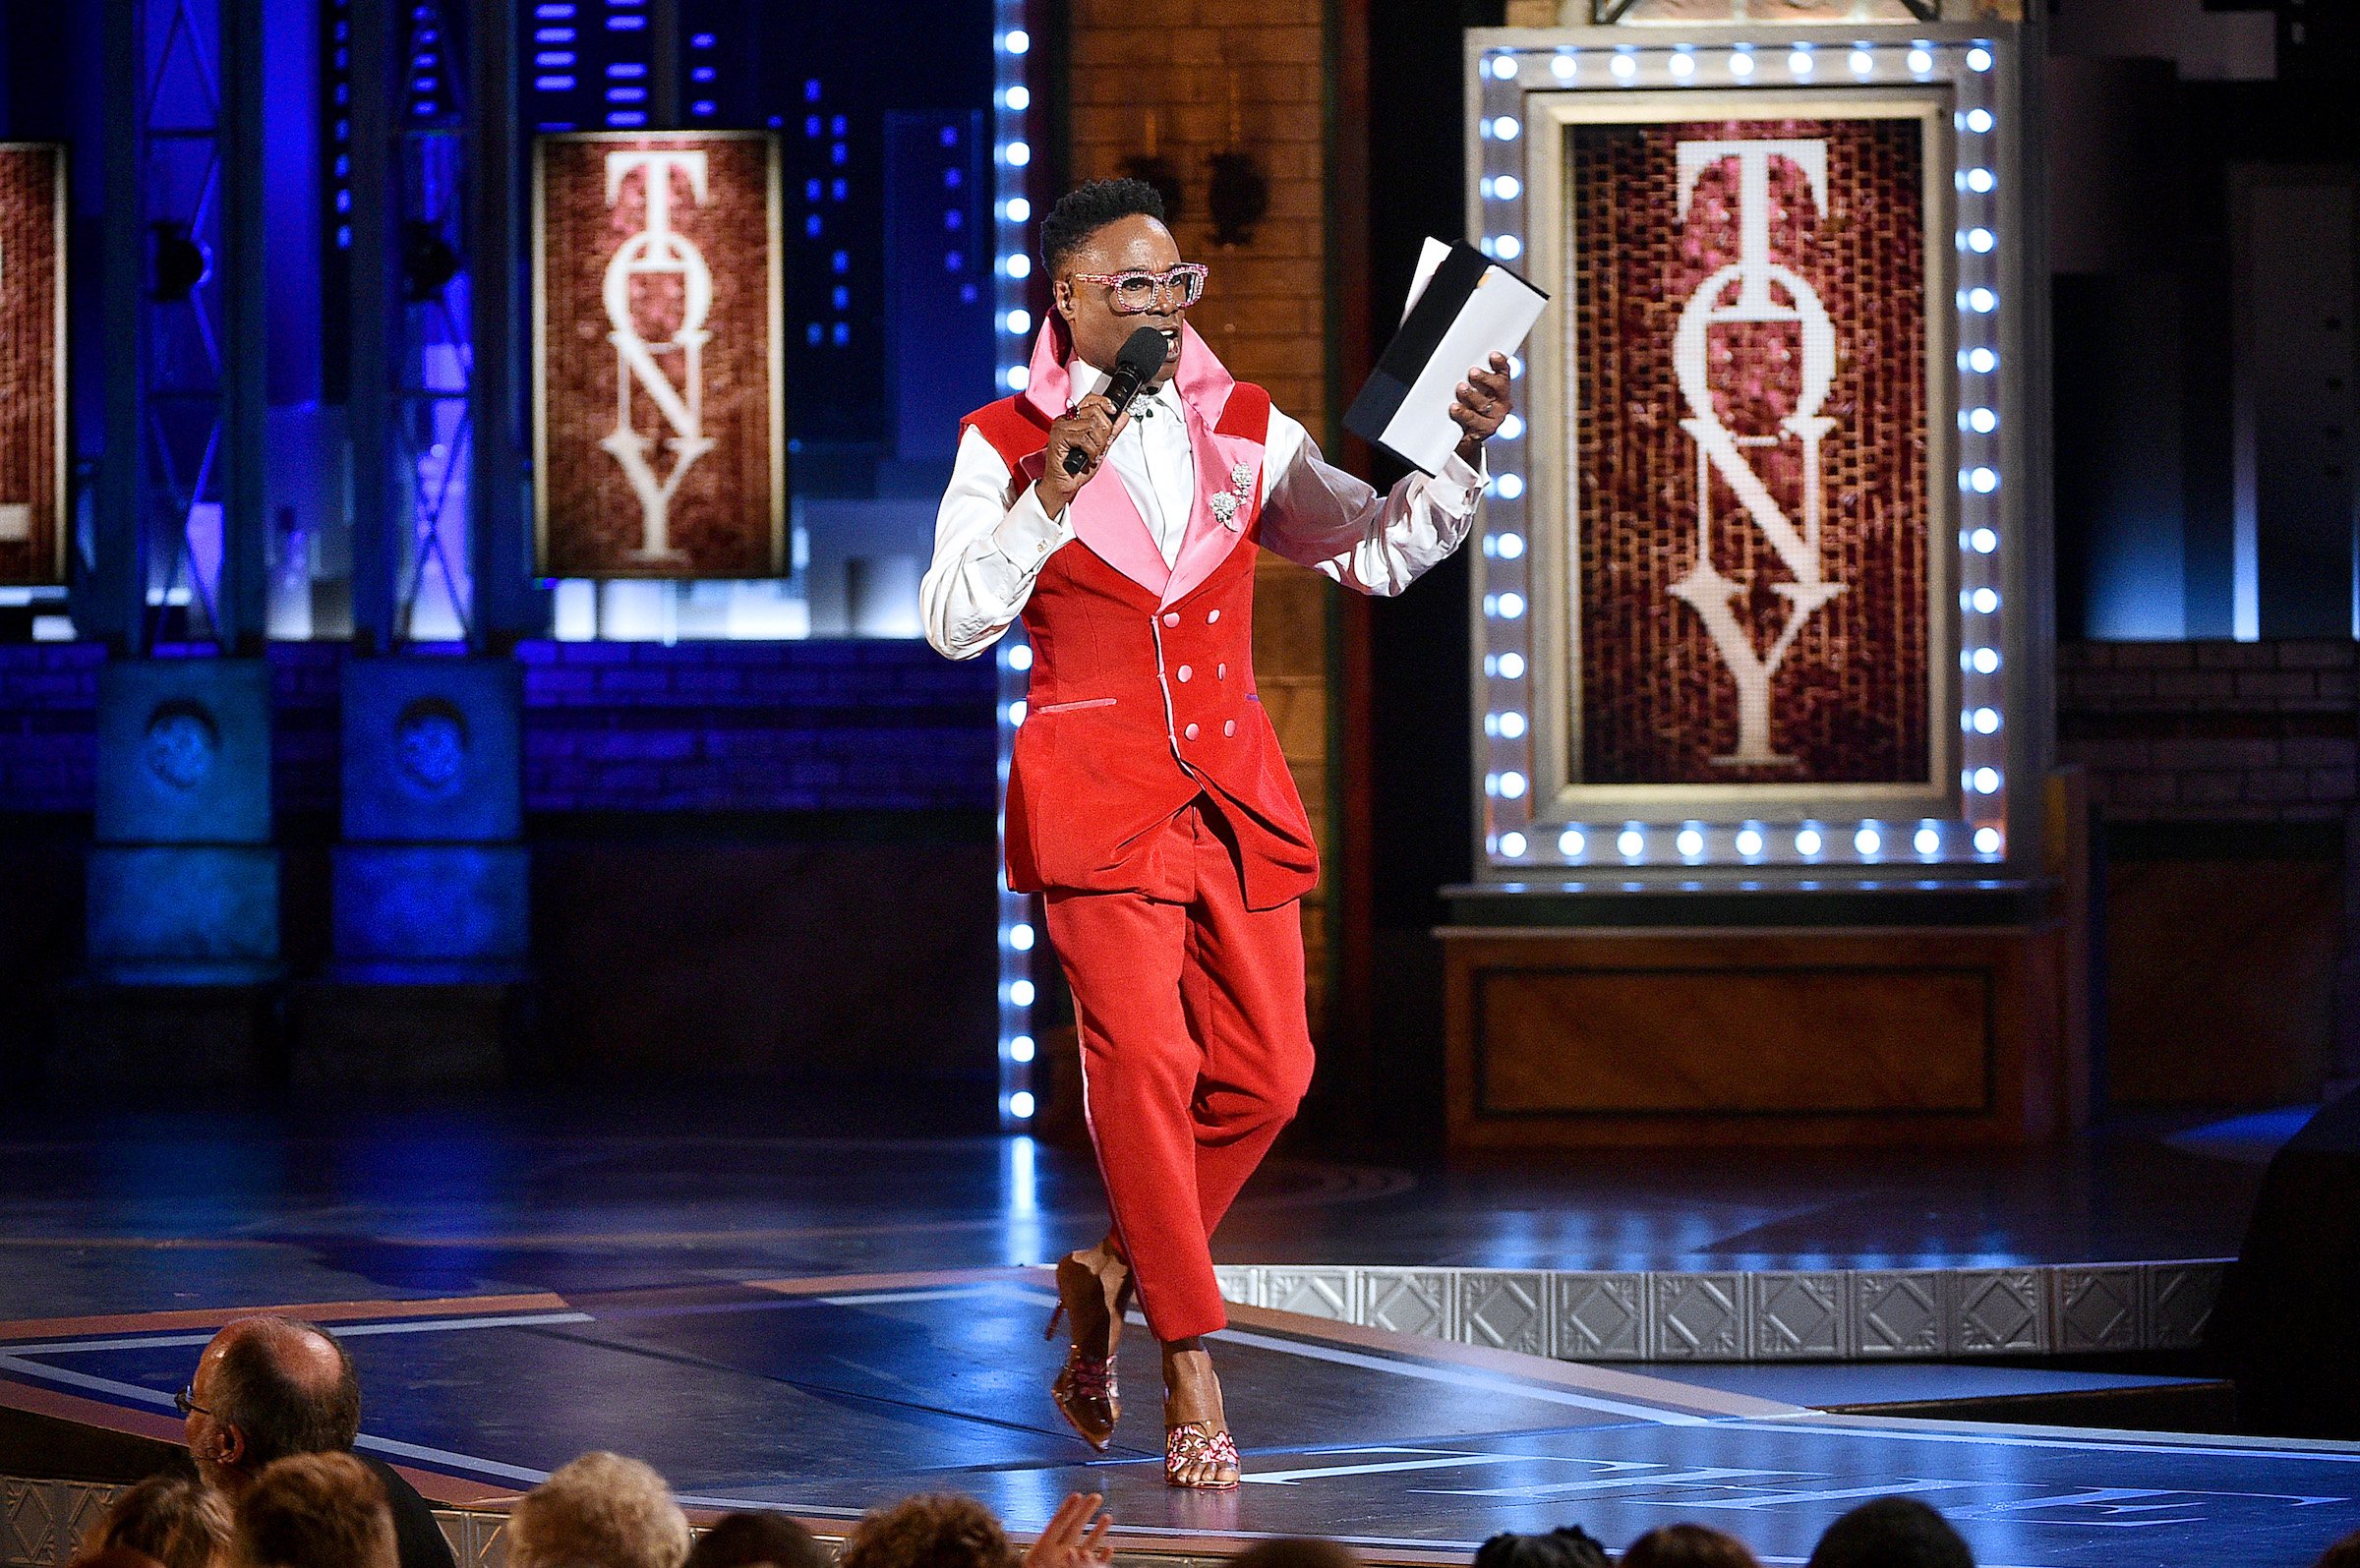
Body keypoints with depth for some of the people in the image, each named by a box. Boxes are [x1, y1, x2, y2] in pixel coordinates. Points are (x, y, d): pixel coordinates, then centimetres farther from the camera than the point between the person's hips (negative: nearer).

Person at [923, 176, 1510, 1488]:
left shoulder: (1245, 432, 10)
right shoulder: (1009, 445, 0)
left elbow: (1378, 550, 12)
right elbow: (954, 621, -9)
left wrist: (1463, 457, -4)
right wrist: (1056, 488, -18)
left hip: (1235, 790, 4)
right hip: (1097, 794, -4)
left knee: (1267, 1072, 0)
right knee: (1145, 1058, -15)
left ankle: (1116, 1271, 24)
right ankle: (1192, 1375, -10)